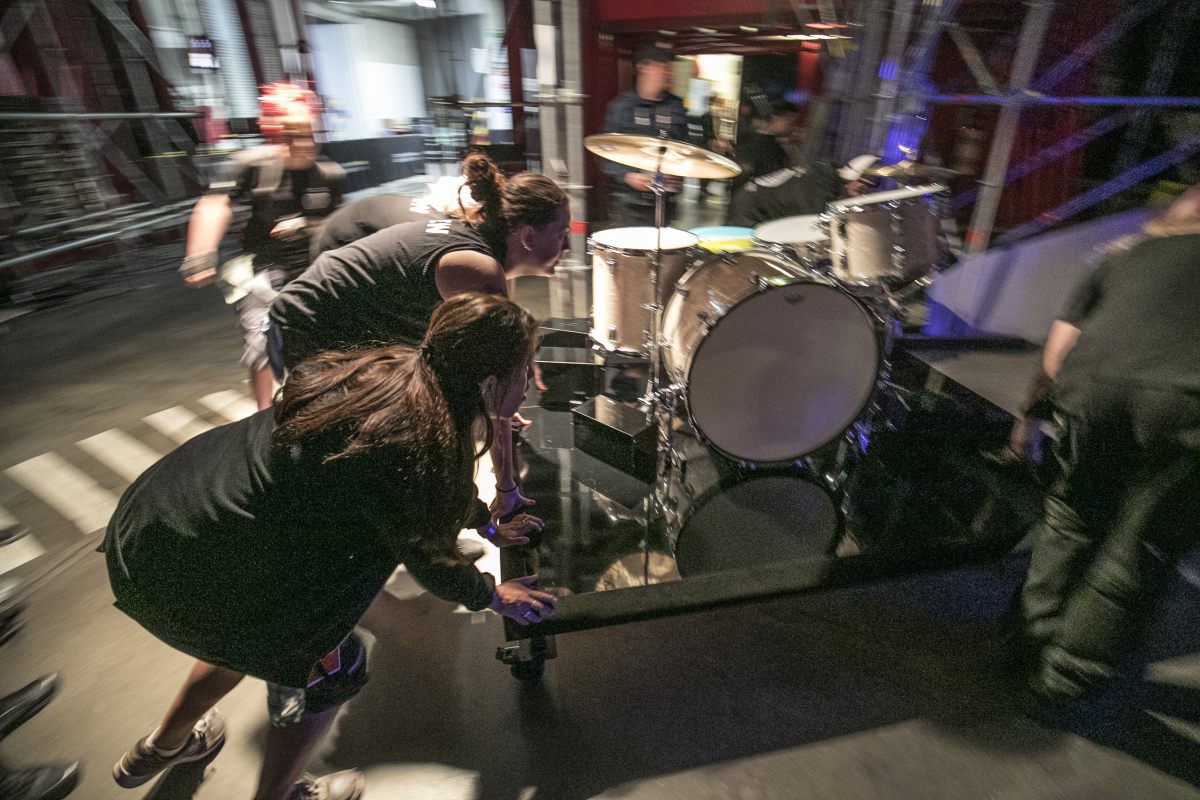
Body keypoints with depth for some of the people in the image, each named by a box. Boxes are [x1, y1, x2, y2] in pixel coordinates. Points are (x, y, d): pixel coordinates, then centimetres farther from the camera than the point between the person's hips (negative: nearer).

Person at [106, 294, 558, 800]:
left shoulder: (396, 370, -4)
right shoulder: (415, 446, -28)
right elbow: (428, 561, -9)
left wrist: (490, 526, 26)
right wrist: (494, 596, 10)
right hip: (179, 575, -8)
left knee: (254, 636, 32)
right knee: (334, 667, 11)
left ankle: (162, 748, 57)